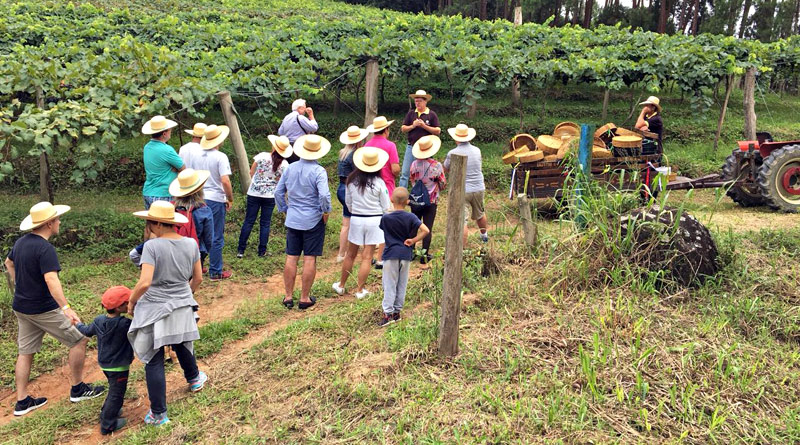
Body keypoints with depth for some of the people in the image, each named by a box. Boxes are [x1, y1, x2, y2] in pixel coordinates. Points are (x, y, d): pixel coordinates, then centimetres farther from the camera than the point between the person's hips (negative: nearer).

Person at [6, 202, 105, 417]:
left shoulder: (21, 242, 5)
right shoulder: (45, 248, -23)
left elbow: (9, 263, 24)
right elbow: (51, 280, -35)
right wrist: (66, 308, -41)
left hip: (21, 308, 9)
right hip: (44, 309, -9)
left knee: (25, 352, 15)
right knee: (79, 340, 3)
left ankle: (22, 401, 23)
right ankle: (77, 389, 13)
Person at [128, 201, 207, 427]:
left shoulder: (152, 246, -20)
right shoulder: (191, 244, -5)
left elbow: (145, 282, -26)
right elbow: (198, 278, 5)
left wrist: (131, 301, -8)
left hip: (154, 309, -5)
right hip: (182, 307, 5)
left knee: (154, 361, 7)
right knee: (182, 345, 31)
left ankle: (158, 414, 14)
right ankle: (194, 379, 54)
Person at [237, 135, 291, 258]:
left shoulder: (262, 156, -11)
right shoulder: (284, 165, -8)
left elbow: (251, 173, -1)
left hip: (254, 194, -1)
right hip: (270, 196, 1)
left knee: (249, 221, 5)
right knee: (265, 223, 10)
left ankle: (241, 250, 9)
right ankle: (262, 251, 13)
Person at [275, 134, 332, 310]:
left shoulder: (290, 168, 3)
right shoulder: (318, 171, -13)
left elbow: (278, 192, 9)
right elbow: (324, 195, -24)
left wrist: (285, 210, 18)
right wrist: (326, 212, -8)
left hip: (292, 220, 5)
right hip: (313, 221, -4)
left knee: (291, 258, 9)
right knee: (310, 259, 3)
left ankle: (288, 297, 17)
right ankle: (305, 298, 9)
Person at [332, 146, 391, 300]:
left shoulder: (352, 180, -2)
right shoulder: (378, 182, -11)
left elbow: (348, 202, 9)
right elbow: (386, 207, -5)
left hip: (356, 219, 3)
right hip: (374, 220, -3)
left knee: (351, 254, 16)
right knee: (367, 257, 4)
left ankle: (341, 285, 28)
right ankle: (360, 290, 9)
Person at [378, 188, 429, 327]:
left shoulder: (386, 218, -8)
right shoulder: (411, 217, -7)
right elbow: (426, 231, -17)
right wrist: (413, 240, -8)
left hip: (391, 254, -2)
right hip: (406, 254, 2)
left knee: (389, 284, 3)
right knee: (402, 284, 12)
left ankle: (388, 313, -3)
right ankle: (397, 311, 19)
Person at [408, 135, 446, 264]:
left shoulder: (414, 164, -5)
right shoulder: (437, 165, -13)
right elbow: (443, 185, -5)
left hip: (415, 200, 3)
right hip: (431, 201, -3)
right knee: (428, 228, 4)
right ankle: (424, 255, 7)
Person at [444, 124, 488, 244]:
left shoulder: (452, 153, -12)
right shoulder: (477, 150, 2)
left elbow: (445, 170, 4)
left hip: (462, 191, -5)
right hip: (478, 189, 5)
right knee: (480, 214, 26)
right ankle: (484, 235, 49)